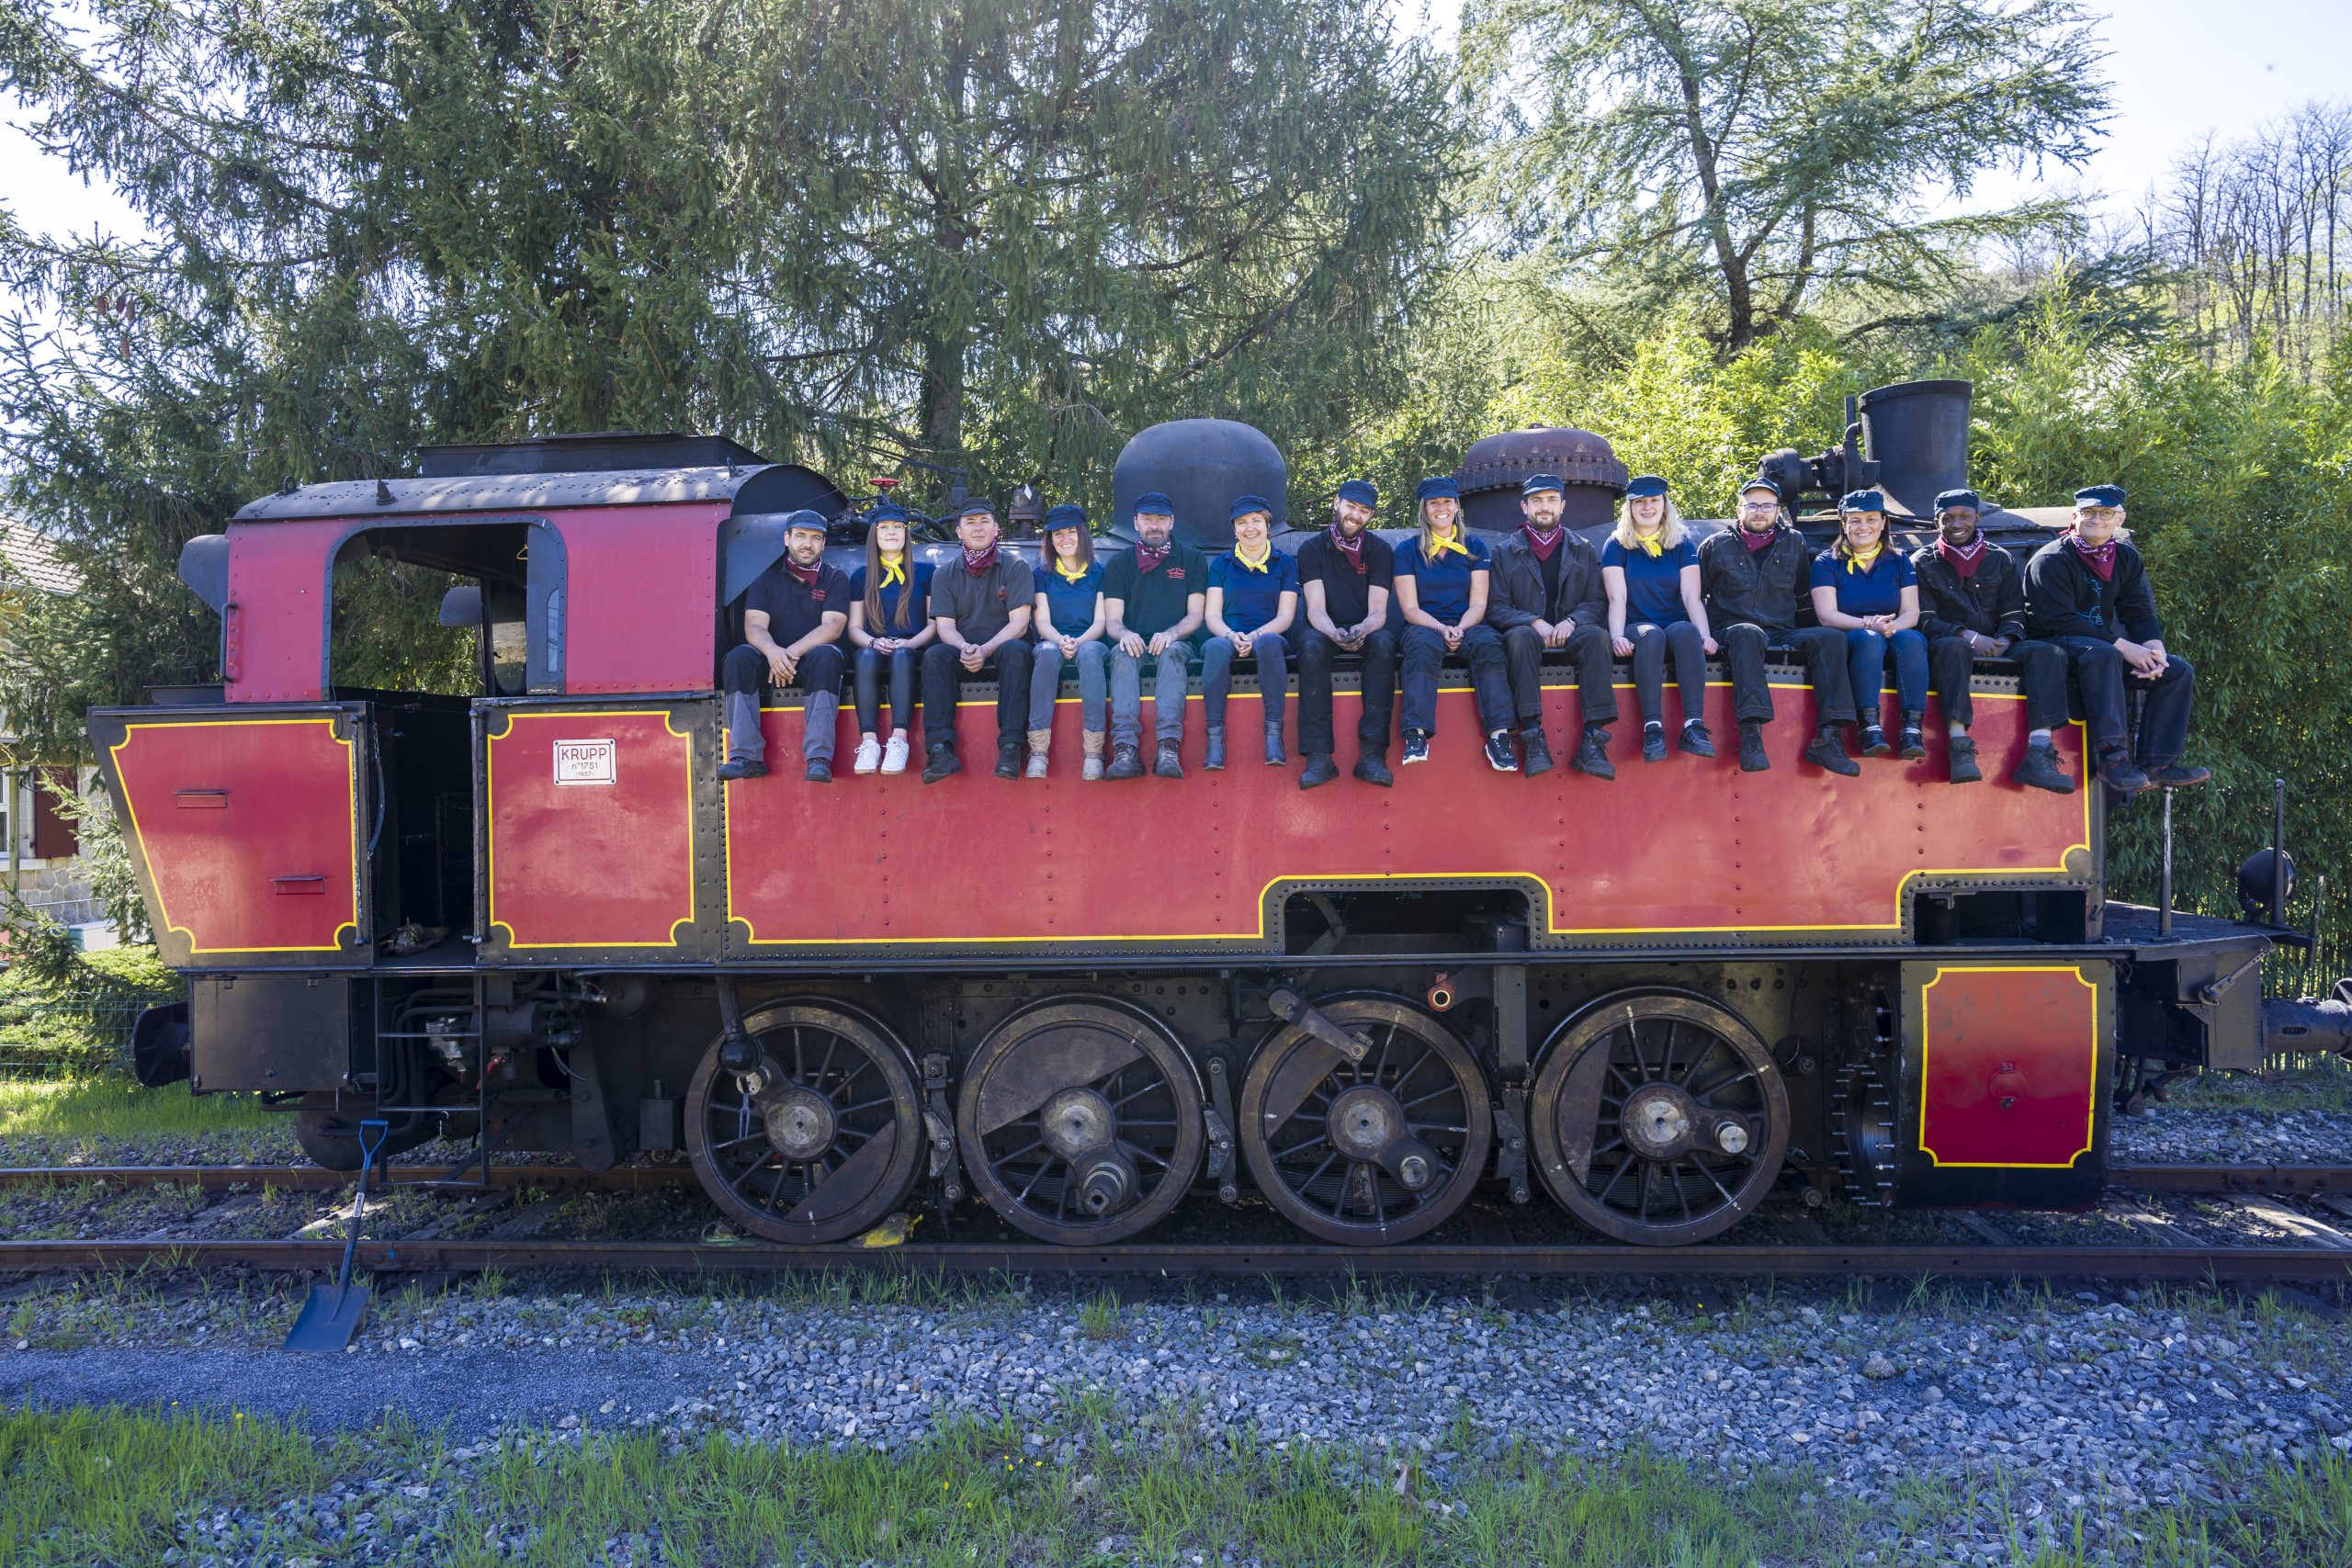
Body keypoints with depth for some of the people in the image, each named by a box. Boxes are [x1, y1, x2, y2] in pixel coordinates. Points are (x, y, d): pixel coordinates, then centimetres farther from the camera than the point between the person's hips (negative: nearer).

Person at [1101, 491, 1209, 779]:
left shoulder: (1192, 559, 12)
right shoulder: (1119, 566, 14)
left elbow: (1195, 615, 3)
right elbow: (1111, 620, 5)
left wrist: (1170, 634, -18)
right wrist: (1124, 634, -21)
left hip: (1175, 644, -1)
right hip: (1134, 644, 1)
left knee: (1171, 652, -37)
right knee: (1123, 654, -35)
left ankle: (1169, 747, -51)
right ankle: (1126, 749, -49)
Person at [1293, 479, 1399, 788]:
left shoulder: (1380, 550, 0)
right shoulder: (1312, 549, -1)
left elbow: (1378, 612, -9)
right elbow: (1315, 609, -11)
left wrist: (1361, 630, -34)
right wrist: (1335, 633, -35)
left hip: (1365, 631, 1)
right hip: (1326, 630, 0)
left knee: (1384, 642, -34)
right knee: (1311, 645, -35)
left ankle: (1372, 753, -39)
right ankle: (1318, 756, -40)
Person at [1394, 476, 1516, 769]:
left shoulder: (1475, 548, 14)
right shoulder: (1408, 552, 10)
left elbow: (1477, 605, 5)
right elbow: (1410, 609, 1)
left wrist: (1460, 629, -16)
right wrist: (1442, 629, -17)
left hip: (1467, 626, 1)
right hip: (1424, 626, -1)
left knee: (1488, 643, -34)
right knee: (1423, 644, -38)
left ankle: (1499, 735, -43)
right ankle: (1416, 736, -51)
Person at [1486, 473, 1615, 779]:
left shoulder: (1583, 551, 18)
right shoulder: (1505, 552, 13)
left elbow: (1598, 601, 8)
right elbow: (1496, 607, 2)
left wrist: (1572, 621, -14)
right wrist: (1534, 622, -15)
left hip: (1570, 632, 1)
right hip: (1528, 632, -1)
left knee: (1597, 636, -33)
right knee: (1520, 636, -37)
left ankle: (1592, 740, -39)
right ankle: (1533, 739, -43)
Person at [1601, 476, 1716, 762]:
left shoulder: (1682, 544, 10)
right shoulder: (1616, 545, 5)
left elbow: (1692, 597, -1)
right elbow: (1617, 598, -7)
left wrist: (1705, 634, -18)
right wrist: (1617, 637, -25)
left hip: (1678, 626, 2)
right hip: (1637, 629, -1)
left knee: (1687, 631, -34)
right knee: (1651, 634, -37)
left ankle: (1693, 727, -43)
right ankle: (1652, 728, -44)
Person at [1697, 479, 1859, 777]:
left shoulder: (1794, 543, 18)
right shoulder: (1717, 545, 10)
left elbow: (1804, 591, 28)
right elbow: (1695, 594, 9)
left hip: (1782, 634, 3)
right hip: (1733, 630, -3)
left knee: (1831, 637, -26)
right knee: (1748, 634, -40)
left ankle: (1828, 737, -33)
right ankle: (1751, 735, -52)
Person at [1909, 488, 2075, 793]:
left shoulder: (2001, 560, 19)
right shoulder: (1923, 563, 10)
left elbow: (2013, 613, 10)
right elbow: (1924, 620, -2)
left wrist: (2005, 640, -13)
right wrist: (1968, 636, -19)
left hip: (1998, 648, 4)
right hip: (1951, 646, -3)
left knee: (2049, 652, -25)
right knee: (1951, 647, -39)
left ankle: (2039, 754, -35)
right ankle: (1960, 749, -50)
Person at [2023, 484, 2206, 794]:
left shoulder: (2126, 557, 11)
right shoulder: (2051, 560, -11)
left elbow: (2140, 614, 8)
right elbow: (2060, 620, -20)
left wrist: (2154, 647, -15)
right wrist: (2122, 646, -23)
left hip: (2106, 648, 8)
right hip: (2053, 646, -8)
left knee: (2179, 671, -5)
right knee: (2102, 654, -38)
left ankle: (2156, 765, -12)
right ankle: (2113, 757, -43)